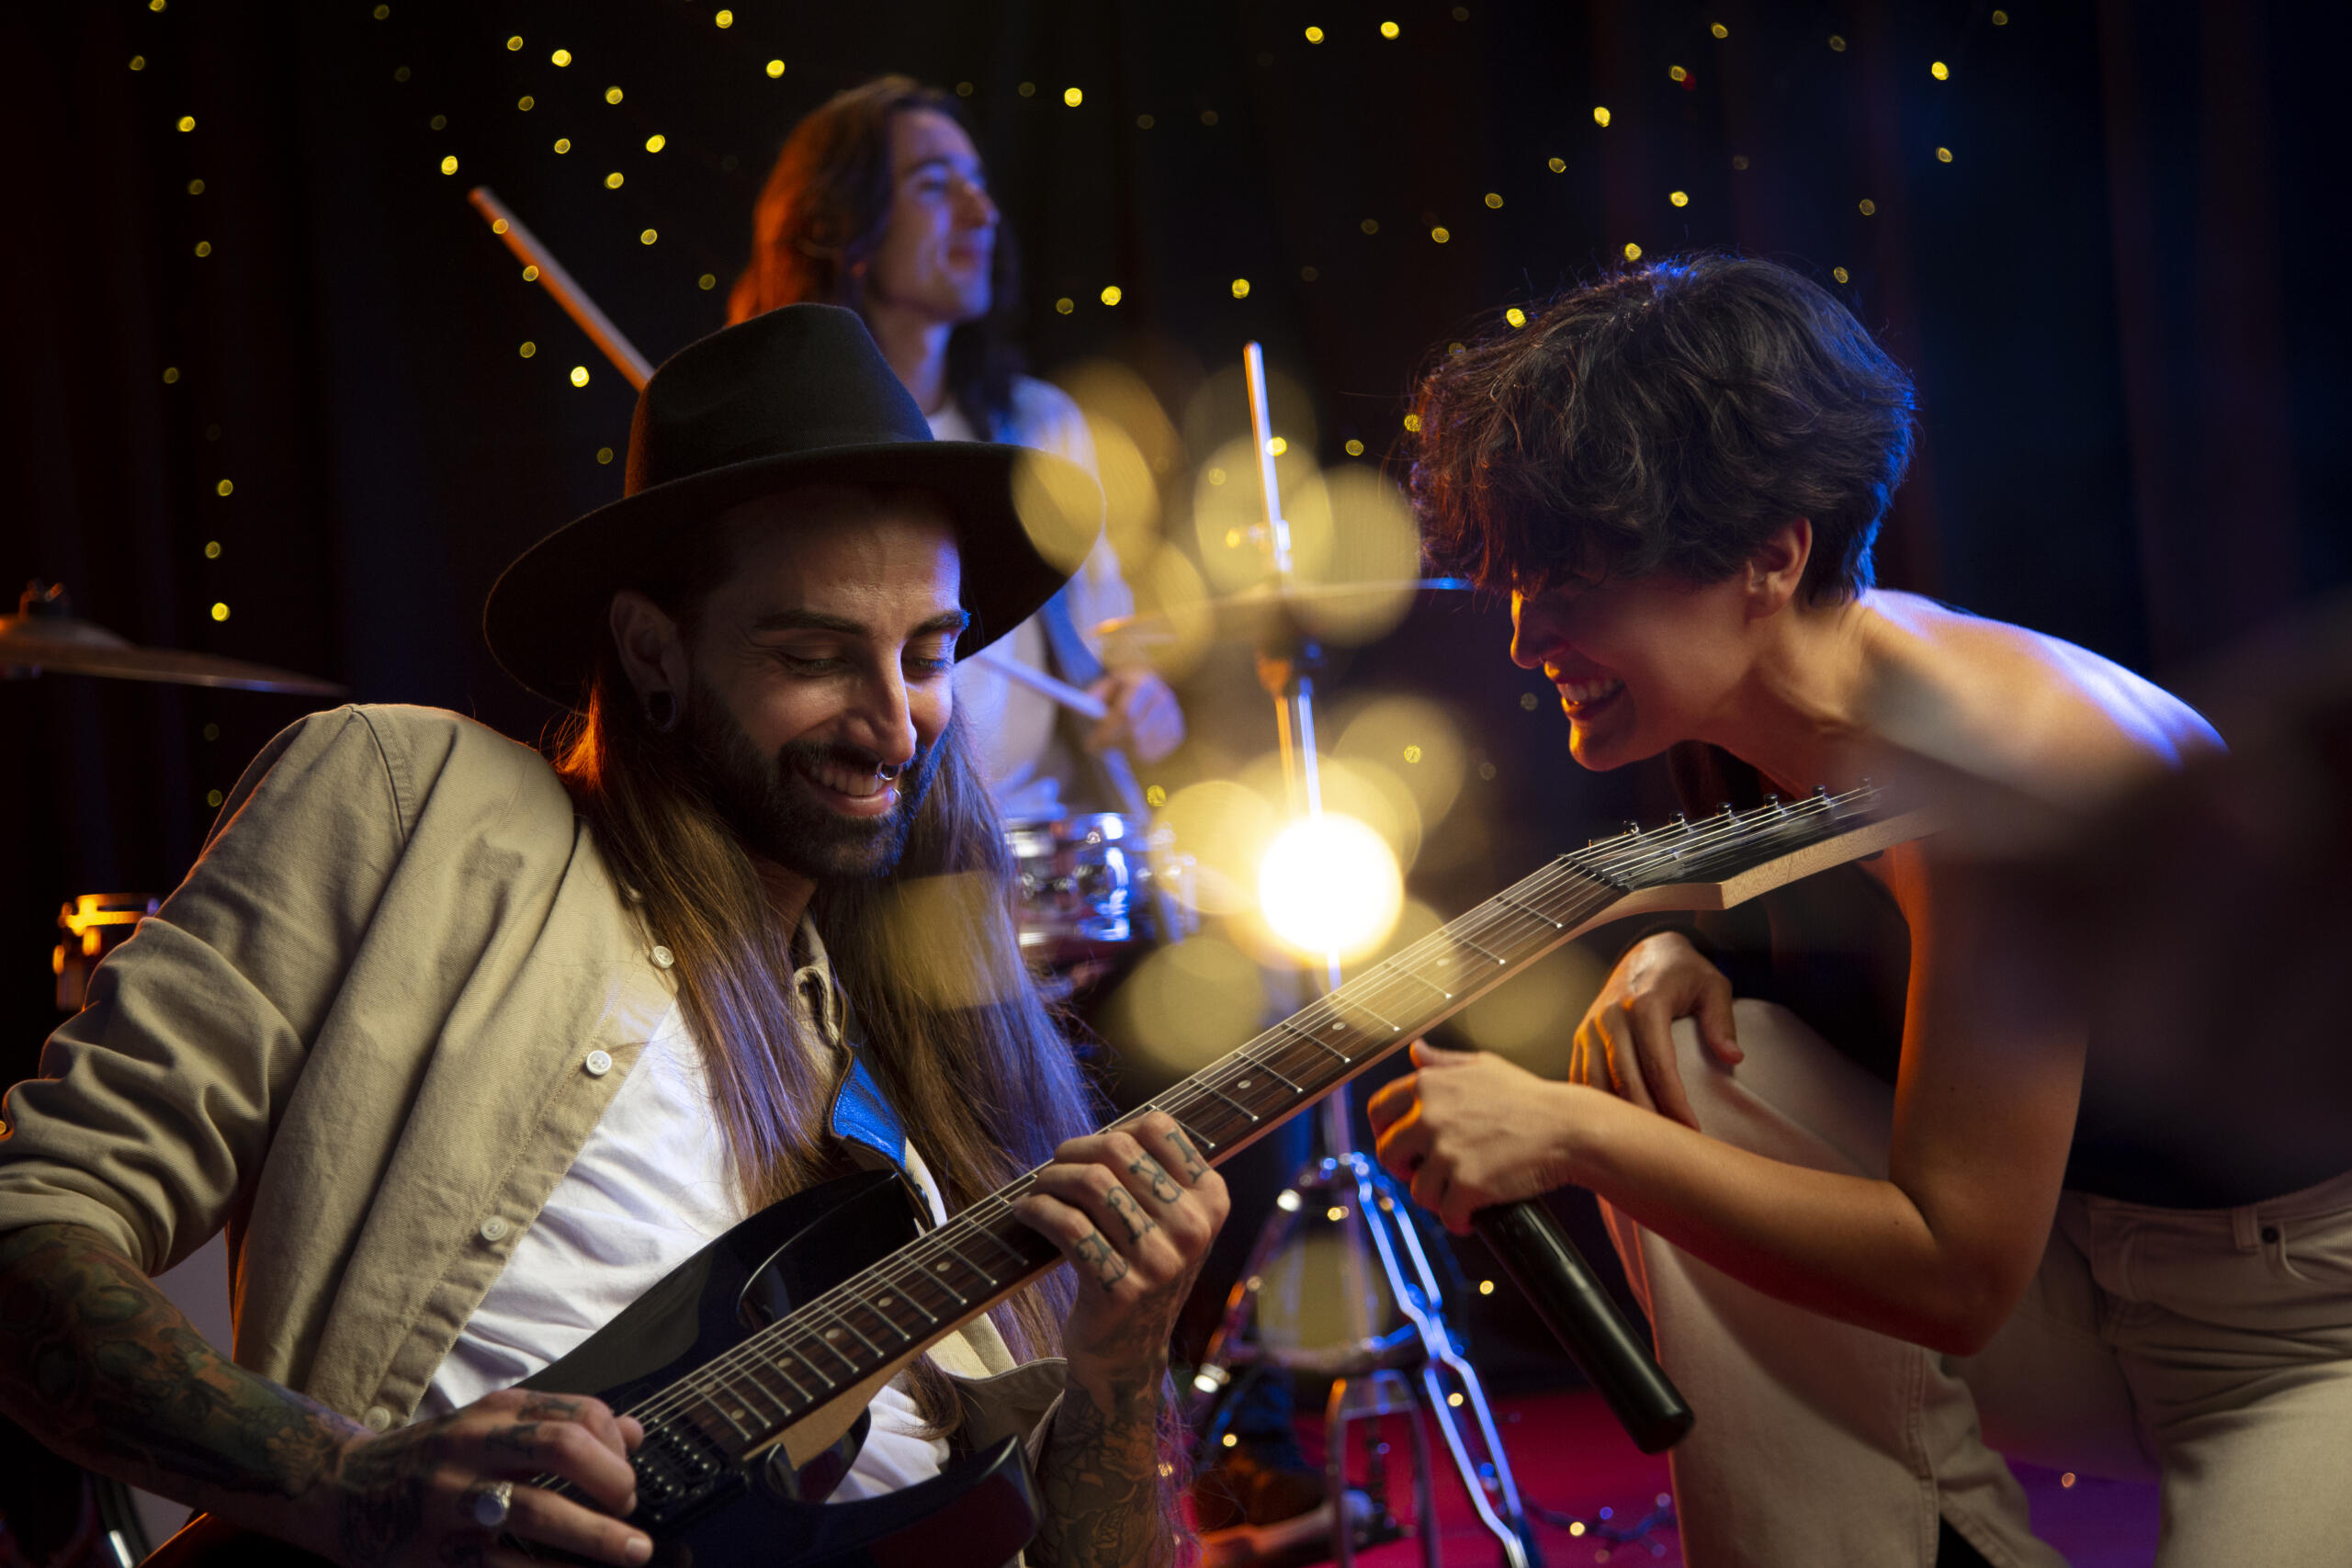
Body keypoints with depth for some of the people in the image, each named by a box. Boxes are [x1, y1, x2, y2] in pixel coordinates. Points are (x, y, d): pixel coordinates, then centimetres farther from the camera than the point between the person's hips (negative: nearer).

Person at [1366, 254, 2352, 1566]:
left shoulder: (1996, 763, -28)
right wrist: (1682, 954, -8)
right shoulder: (1741, 708, -4)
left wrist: (1575, 1134, -27)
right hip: (2068, 1265, 8)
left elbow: (1956, 1275, -27)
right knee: (1684, 1069, -9)